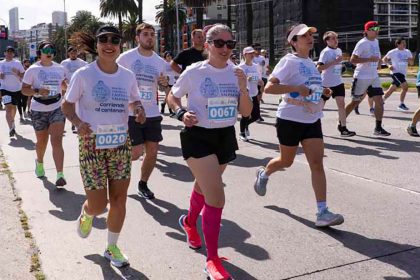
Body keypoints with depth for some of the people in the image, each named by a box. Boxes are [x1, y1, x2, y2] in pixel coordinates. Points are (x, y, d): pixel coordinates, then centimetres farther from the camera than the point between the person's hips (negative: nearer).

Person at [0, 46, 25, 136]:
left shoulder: (17, 63, 0)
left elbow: (23, 75, 1)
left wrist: (17, 73, -19)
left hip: (17, 89, 1)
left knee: (13, 107, 16)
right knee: (8, 108, -14)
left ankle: (12, 123, 41)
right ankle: (11, 128, -21)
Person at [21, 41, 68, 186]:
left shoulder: (60, 69, 5)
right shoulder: (33, 69, -3)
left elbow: (64, 85, 21)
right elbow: (24, 89, -3)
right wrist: (37, 91, -21)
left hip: (57, 108, 1)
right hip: (38, 110, -1)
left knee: (57, 141, -13)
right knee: (42, 142, 13)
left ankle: (60, 174, -17)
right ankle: (39, 162, 45)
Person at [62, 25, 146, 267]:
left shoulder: (128, 75, 1)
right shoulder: (84, 74, -9)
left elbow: (135, 101, 16)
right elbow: (67, 105, 0)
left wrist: (139, 110, -8)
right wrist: (78, 123, -20)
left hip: (120, 143, 3)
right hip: (92, 144, -3)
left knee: (119, 199, 4)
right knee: (98, 205, -2)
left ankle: (112, 247, 26)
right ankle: (86, 214, 38)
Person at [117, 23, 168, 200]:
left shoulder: (160, 62, 6)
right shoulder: (126, 57, -6)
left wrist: (164, 83, -5)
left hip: (152, 113, 4)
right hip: (131, 113, -4)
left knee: (152, 152, 6)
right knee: (137, 152, -8)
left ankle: (143, 185, 27)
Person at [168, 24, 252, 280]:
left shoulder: (236, 73, 0)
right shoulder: (194, 72, -11)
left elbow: (246, 113, 0)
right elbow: (172, 97, 4)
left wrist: (243, 88, -16)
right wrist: (182, 113, -16)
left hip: (226, 137, 6)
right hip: (198, 137, -5)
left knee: (204, 187, 24)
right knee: (217, 197, -15)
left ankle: (189, 222, 56)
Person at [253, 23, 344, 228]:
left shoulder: (311, 63, 13)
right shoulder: (289, 61, -10)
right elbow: (269, 88, -20)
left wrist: (323, 94, 5)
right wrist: (296, 88, -27)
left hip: (312, 120, 6)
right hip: (290, 119, -6)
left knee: (317, 163, -5)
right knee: (286, 161, 11)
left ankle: (322, 212, -6)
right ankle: (263, 173, 45)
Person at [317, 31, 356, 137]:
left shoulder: (339, 50, 9)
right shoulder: (326, 52, -13)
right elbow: (319, 68, -23)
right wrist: (333, 62, -25)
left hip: (338, 82, 5)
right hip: (326, 83, -5)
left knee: (341, 103, -5)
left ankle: (343, 127, -4)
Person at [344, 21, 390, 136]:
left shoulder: (376, 41, 12)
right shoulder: (362, 43, -13)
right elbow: (352, 59, -20)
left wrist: (378, 61, 13)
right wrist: (369, 59, -24)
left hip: (374, 77, 7)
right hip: (361, 77, -7)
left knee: (379, 101, -2)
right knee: (355, 102, 3)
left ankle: (378, 128, 4)